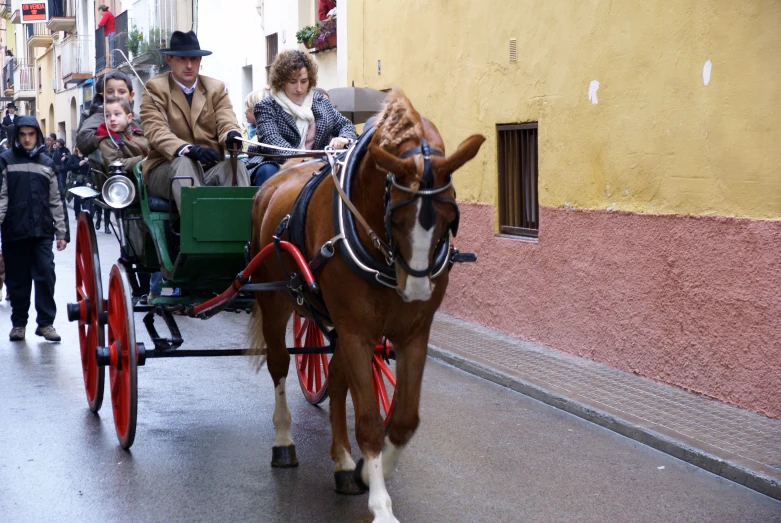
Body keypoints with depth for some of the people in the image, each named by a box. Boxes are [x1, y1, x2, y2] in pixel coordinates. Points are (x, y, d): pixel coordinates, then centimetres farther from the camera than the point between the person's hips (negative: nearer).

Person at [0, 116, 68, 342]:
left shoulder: (46, 163, 11)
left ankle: (45, 322, 3)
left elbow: (55, 201, 12)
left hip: (42, 231, 2)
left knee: (45, 275, -6)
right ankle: (19, 322, 17)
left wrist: (61, 233, 8)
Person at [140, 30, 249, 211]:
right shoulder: (155, 88, 2)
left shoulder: (216, 88, 13)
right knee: (184, 162, -36)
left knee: (236, 165, -29)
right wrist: (189, 150, -33)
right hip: (166, 169, -3)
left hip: (210, 169, 3)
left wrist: (232, 136, -28)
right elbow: (156, 132, -13)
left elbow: (227, 123, 0)